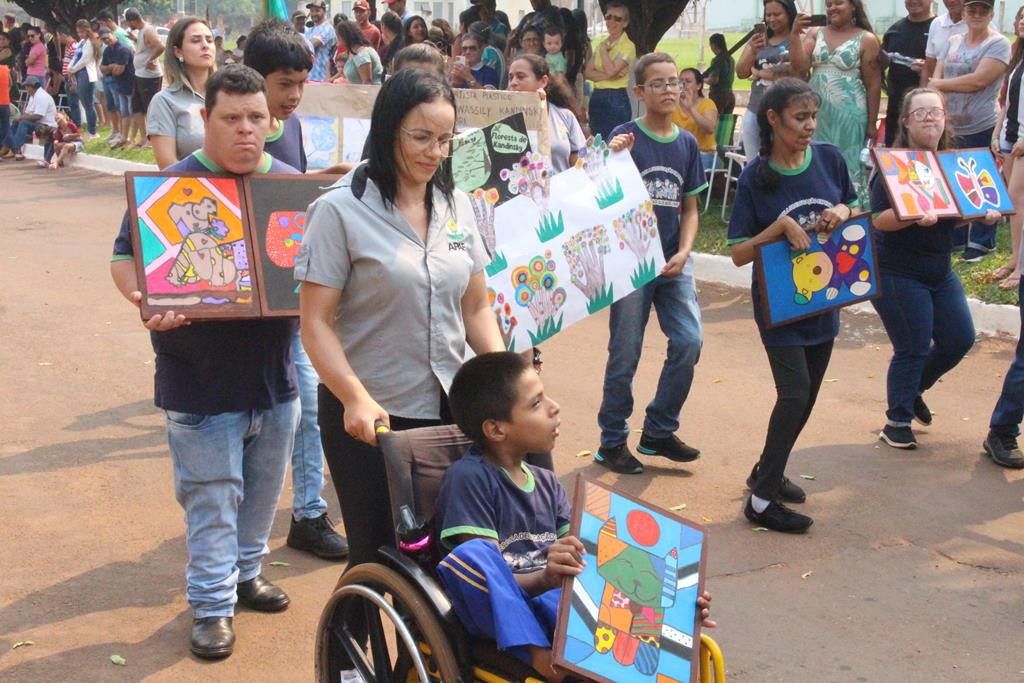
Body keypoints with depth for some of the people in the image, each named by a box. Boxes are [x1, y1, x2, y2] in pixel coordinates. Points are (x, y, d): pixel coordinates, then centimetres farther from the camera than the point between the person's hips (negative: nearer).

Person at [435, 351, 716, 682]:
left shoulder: (546, 483, 14)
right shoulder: (468, 478, -9)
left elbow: (583, 563, 11)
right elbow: (484, 572, -15)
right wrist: (544, 579, -36)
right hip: (498, 617, -6)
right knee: (469, 556, -35)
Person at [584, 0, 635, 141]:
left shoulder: (628, 46, -6)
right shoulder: (602, 44, 14)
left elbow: (611, 70, -19)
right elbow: (588, 72, 4)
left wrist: (603, 50, -5)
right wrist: (608, 76, -13)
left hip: (616, 100, -7)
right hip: (596, 98, 7)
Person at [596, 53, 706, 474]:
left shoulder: (686, 143, 7)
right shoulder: (625, 137, -7)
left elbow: (689, 208, 12)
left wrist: (683, 253, -3)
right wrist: (614, 160, -28)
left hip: (673, 262, 5)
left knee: (689, 341, -1)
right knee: (625, 354, 2)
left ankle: (659, 431, 17)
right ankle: (612, 443, 16)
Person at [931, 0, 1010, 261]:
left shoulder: (998, 44, -7)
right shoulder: (953, 42, 11)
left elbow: (978, 80, -18)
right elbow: (936, 77, 10)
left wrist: (940, 84, -8)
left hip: (982, 129, -5)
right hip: (950, 127, 5)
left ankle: (981, 242, 15)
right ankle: (955, 237, 25)